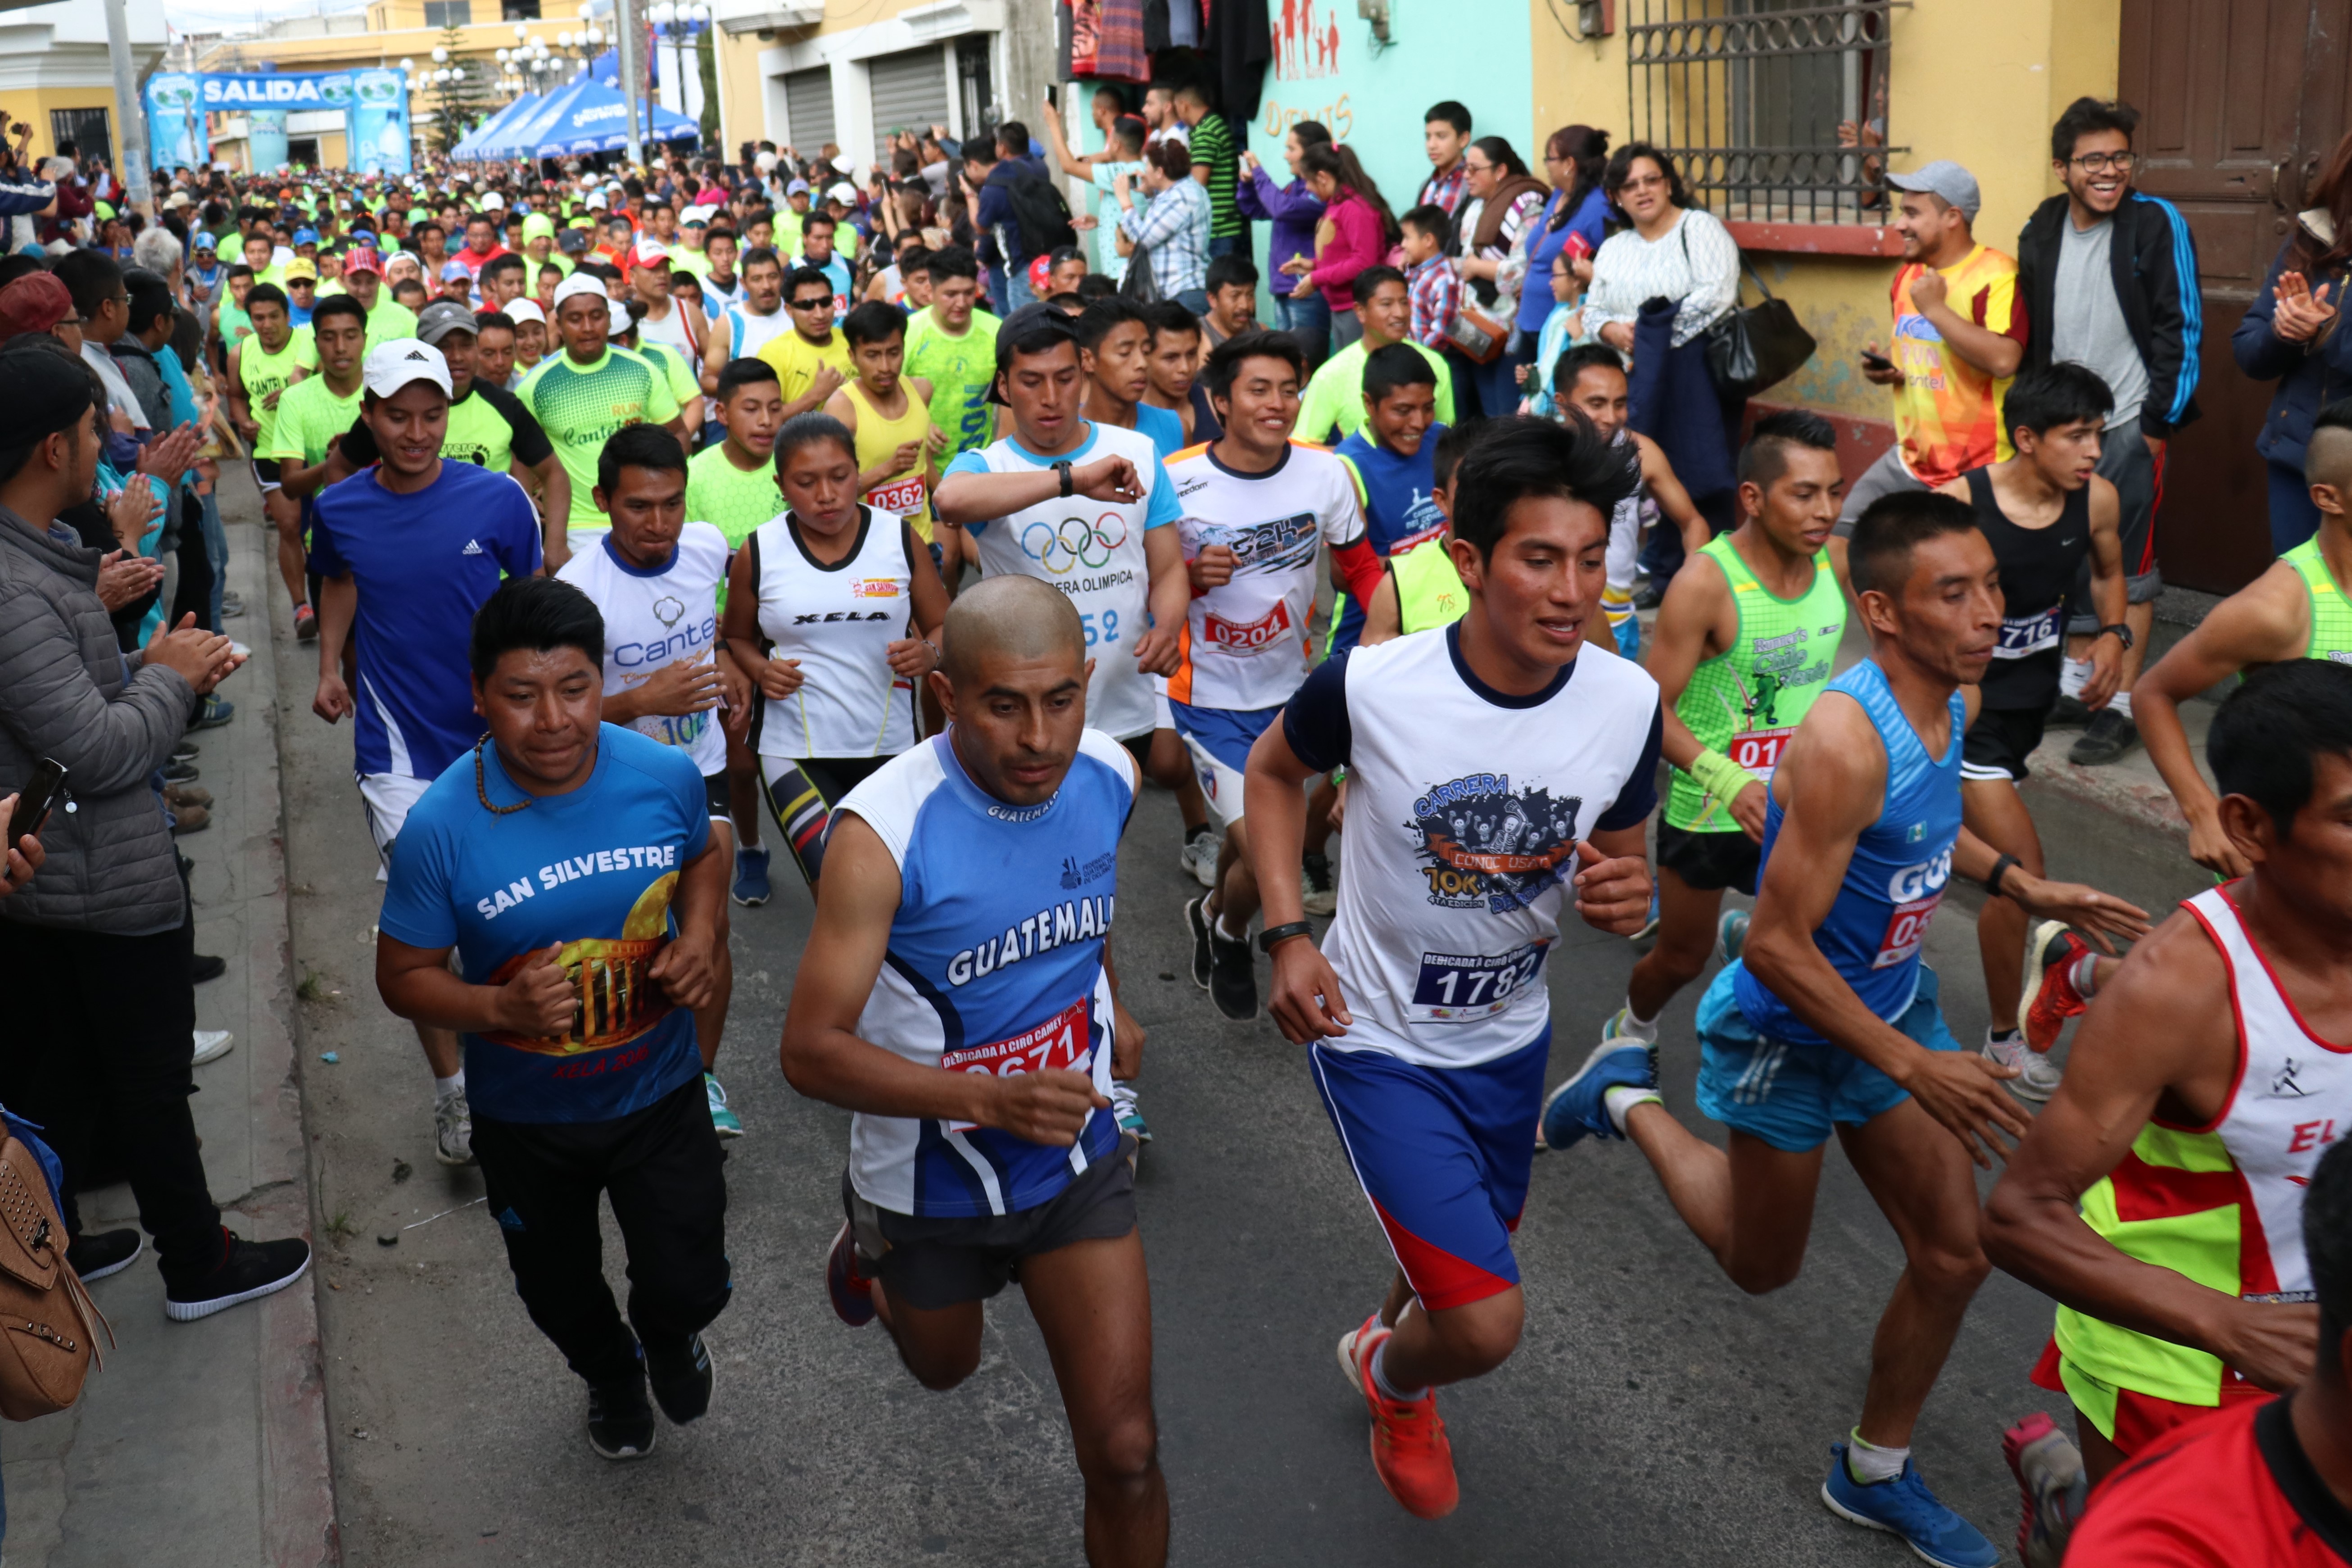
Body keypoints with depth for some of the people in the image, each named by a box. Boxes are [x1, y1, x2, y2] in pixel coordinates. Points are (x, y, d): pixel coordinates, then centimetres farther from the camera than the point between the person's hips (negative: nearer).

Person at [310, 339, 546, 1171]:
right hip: (398, 744, 0)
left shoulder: (497, 498, -11)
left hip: (495, 733, 0)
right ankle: (451, 1088, 13)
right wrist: (330, 665, 8)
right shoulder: (339, 510, -5)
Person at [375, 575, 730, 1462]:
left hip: (658, 1091, 0)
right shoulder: (442, 825, -25)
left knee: (689, 1286, 7)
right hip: (527, 1118, 0)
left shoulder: (665, 775, -18)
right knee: (560, 1290, 24)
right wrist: (502, 1007, -32)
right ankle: (610, 1374, 61)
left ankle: (669, 1332, 47)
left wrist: (701, 937, -14)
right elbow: (404, 977, -14)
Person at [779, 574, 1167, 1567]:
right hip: (932, 1177, -2)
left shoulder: (1109, 777, -14)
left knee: (1124, 1453, -2)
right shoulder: (884, 832, -30)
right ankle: (871, 1247, 60)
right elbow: (811, 1050, -28)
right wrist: (992, 1098, -40)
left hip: (1076, 1162, 2)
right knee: (944, 1370, 28)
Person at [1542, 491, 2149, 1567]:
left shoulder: (1951, 702, -6)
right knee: (1764, 1267, 14)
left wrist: (2024, 888, 7)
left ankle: (1874, 1475, 33)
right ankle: (1630, 1099, 34)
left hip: (1895, 1005, 8)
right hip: (1786, 1033, -7)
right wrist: (1915, 1069, -27)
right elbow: (1777, 947, -31)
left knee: (1954, 1257, 12)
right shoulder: (1845, 743, -33)